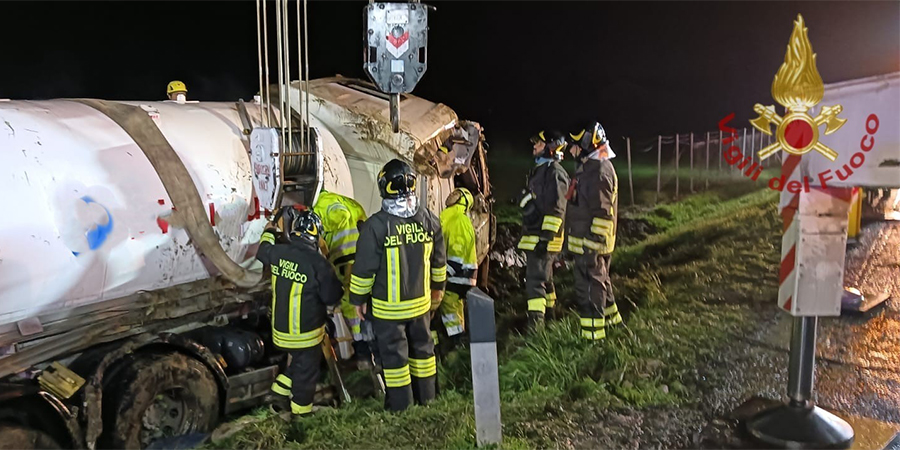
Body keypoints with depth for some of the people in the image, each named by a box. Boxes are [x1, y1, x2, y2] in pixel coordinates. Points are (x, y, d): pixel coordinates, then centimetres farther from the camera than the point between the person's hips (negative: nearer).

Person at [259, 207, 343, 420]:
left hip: (280, 329, 6)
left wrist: (270, 230, 35)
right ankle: (300, 410, 28)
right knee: (306, 370, 13)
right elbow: (332, 296, -18)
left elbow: (263, 250, 17)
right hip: (306, 333, -6)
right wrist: (341, 288, 5)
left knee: (298, 361, 30)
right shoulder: (318, 263, -25)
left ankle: (281, 389, 38)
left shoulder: (277, 253, -8)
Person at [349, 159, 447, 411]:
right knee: (421, 346, 20)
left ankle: (400, 403, 23)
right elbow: (438, 261, 5)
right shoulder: (428, 220, -6)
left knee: (393, 352, 10)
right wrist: (438, 287, 21)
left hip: (387, 307, -4)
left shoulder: (375, 225, -21)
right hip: (420, 301, 4)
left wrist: (358, 299, 0)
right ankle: (425, 395, 34)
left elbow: (364, 269, -15)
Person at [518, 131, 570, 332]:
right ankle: (550, 306, 34)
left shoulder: (555, 173, -14)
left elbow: (556, 209, -21)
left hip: (543, 237, -10)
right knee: (543, 274, 21)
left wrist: (546, 236, -23)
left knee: (535, 277, -12)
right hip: (532, 234, 10)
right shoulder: (540, 169, 18)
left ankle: (536, 318, -12)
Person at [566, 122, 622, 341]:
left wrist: (593, 245, -22)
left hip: (591, 243, -10)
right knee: (599, 282, 23)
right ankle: (610, 318, 39)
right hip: (588, 242, 10)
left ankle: (593, 334, 7)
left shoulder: (599, 170, -19)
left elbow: (602, 213, -22)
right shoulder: (589, 167, 13)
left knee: (589, 289, -2)